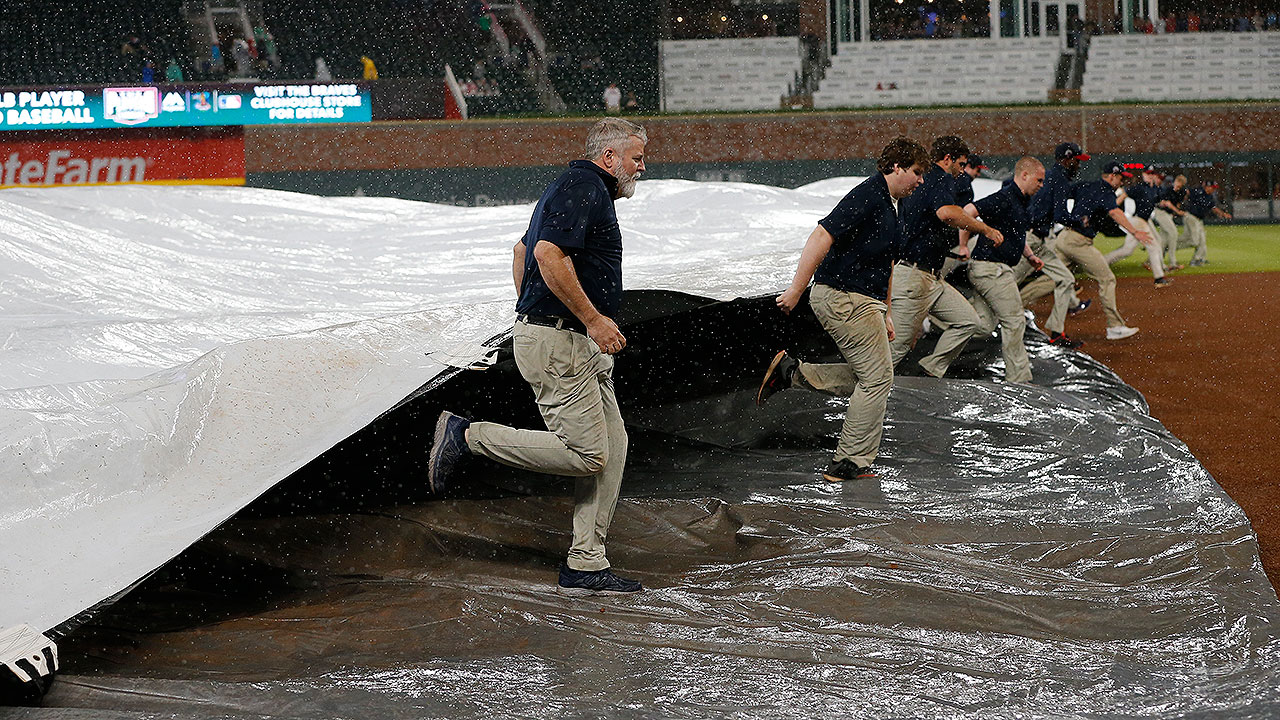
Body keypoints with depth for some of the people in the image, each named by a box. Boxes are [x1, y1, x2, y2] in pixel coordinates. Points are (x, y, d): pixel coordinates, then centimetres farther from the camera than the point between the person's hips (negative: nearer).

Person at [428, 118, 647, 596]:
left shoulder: (578, 188, 22)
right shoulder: (583, 188, -12)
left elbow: (523, 251, 31)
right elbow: (550, 255, -26)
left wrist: (531, 315, 30)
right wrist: (593, 319, -22)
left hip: (580, 345, 11)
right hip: (557, 340, -11)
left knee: (612, 448, 7)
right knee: (585, 453, -12)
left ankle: (585, 566, 8)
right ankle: (467, 436, -2)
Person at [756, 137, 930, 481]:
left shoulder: (892, 204, 15)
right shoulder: (867, 196, -17)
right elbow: (822, 236, -25)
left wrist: (884, 312, 24)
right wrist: (796, 289, -28)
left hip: (863, 299, 10)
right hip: (844, 299, -10)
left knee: (866, 377, 13)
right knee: (877, 378, -4)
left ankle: (791, 372, 13)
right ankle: (850, 463, 2)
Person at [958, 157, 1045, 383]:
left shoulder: (1024, 202, 16)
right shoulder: (1004, 198, -16)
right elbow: (968, 211, -25)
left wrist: (1030, 256, 15)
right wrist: (963, 247, -19)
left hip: (995, 269, 10)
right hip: (992, 268, -10)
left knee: (983, 325, 6)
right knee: (1014, 323, -5)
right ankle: (1019, 379, 2)